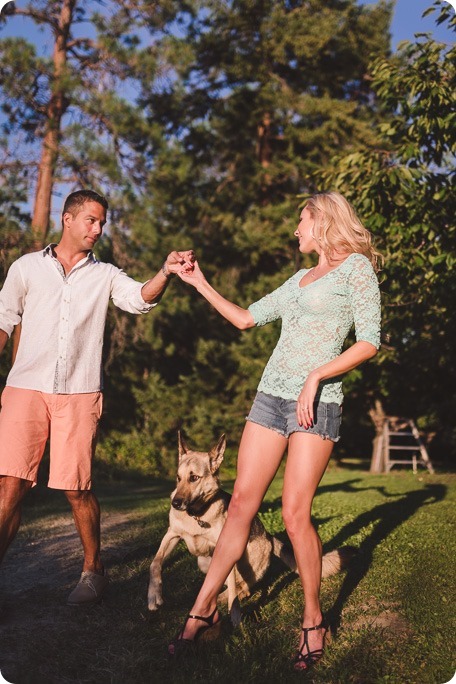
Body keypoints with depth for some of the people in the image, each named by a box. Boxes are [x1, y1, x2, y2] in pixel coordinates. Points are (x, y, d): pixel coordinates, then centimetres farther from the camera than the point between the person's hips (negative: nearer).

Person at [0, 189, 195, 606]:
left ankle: (93, 569, 19)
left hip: (79, 394, 0)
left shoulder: (105, 275, 12)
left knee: (77, 488, 0)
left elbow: (140, 299, -6)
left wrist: (166, 272, -26)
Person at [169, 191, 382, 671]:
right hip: (271, 395, 6)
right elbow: (245, 318, 27)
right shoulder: (300, 279, 21)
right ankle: (204, 608, 9)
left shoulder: (356, 267, 0)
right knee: (241, 503, 3)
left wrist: (316, 376, -16)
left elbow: (369, 342, -8)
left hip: (316, 402, -6)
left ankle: (313, 620, 9)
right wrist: (200, 284, 25)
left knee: (295, 514, -9)